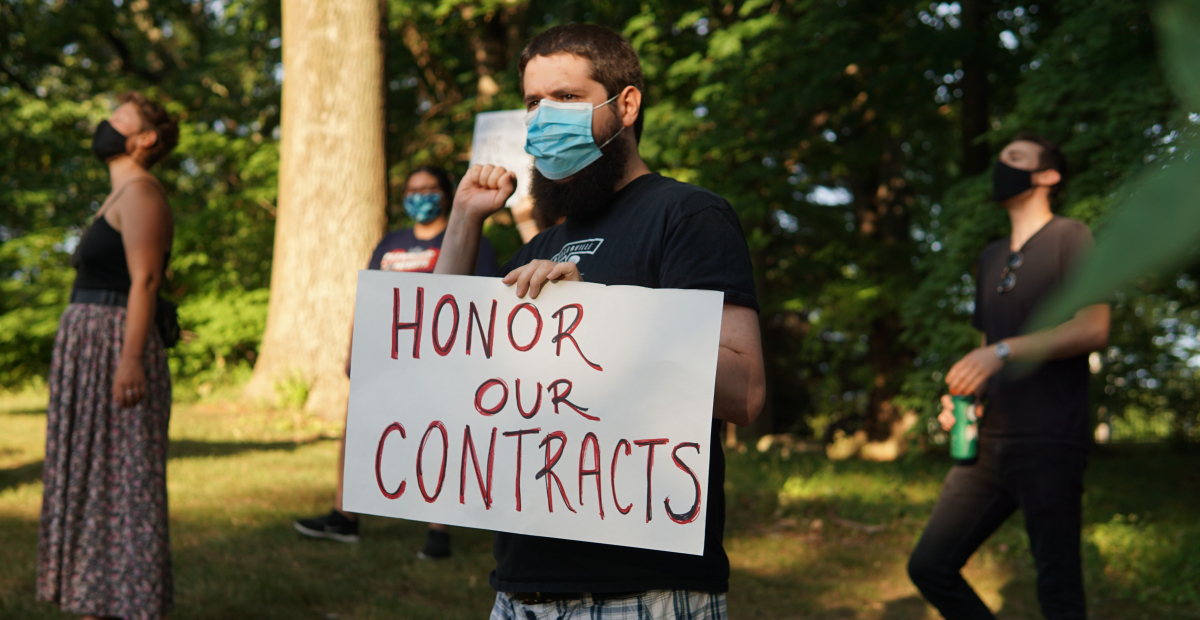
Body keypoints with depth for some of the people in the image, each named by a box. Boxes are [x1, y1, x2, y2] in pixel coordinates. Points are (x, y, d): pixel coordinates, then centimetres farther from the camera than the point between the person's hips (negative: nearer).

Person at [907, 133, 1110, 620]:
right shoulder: (992, 256, 22)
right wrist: (961, 396, 6)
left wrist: (1003, 351, -20)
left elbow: (1093, 329, -11)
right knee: (929, 566, 2)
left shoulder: (1069, 237, 0)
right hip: (989, 441, 7)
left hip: (1048, 442, -7)